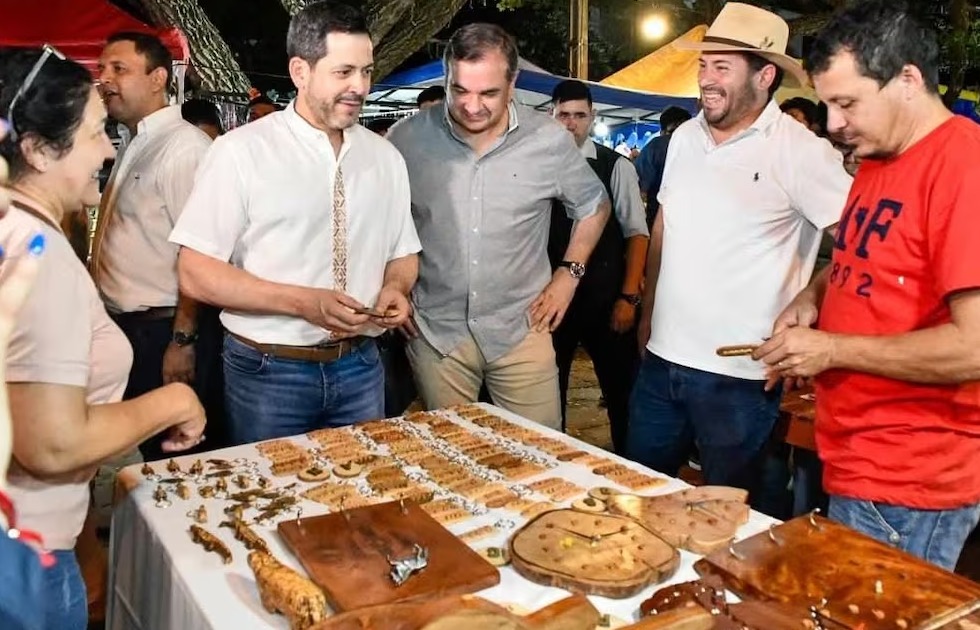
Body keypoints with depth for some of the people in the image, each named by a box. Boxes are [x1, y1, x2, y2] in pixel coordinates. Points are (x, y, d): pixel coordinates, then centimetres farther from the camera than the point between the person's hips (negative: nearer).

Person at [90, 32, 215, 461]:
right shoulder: (132, 145, 13)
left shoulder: (185, 146, -15)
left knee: (166, 454, 5)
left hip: (162, 333, -9)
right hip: (125, 328, 9)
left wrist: (182, 341, -20)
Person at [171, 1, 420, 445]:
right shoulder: (240, 152, -10)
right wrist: (304, 302, -23)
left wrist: (395, 289, -10)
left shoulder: (385, 156, 5)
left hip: (360, 368, 4)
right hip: (268, 372, -4)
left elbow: (403, 254, 13)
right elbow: (196, 273, -12)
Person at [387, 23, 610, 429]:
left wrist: (569, 273, 3)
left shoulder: (550, 140, -5)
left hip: (521, 331, 0)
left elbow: (593, 206, 12)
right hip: (435, 332, 0)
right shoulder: (406, 138, -5)